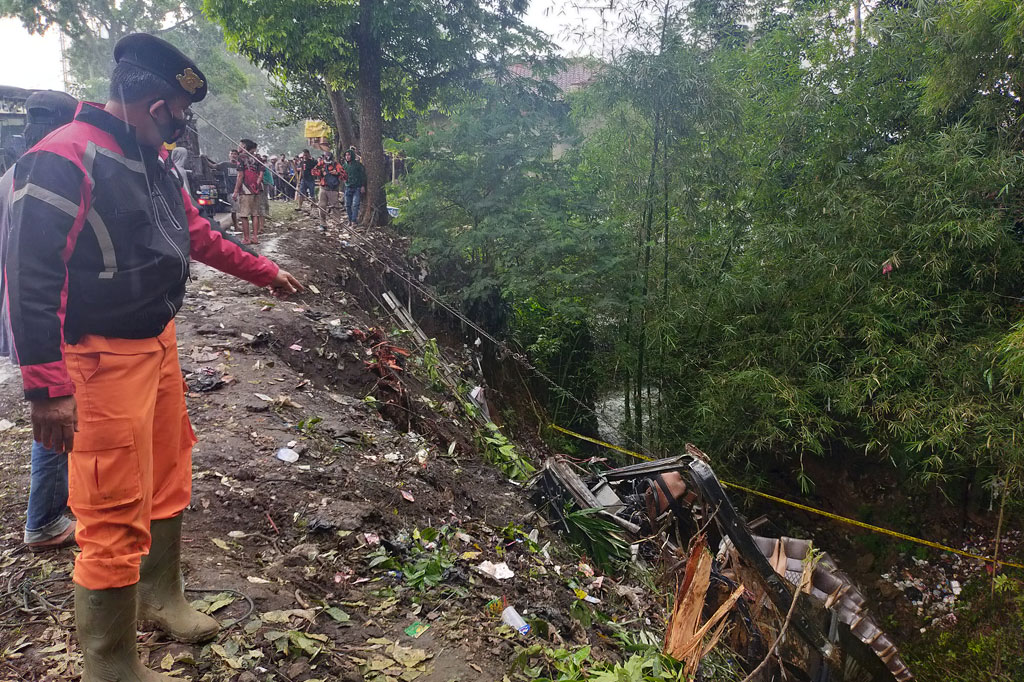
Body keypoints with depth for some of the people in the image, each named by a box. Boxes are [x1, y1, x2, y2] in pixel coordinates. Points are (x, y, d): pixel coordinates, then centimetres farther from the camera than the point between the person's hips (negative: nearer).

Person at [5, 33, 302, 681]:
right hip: (103, 359, -9)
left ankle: (161, 596, 42)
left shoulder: (157, 163, 9)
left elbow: (199, 235, 22)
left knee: (168, 481, 21)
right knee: (116, 515, -2)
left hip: (159, 342, 9)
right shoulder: (64, 161, -19)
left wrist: (268, 273, 26)